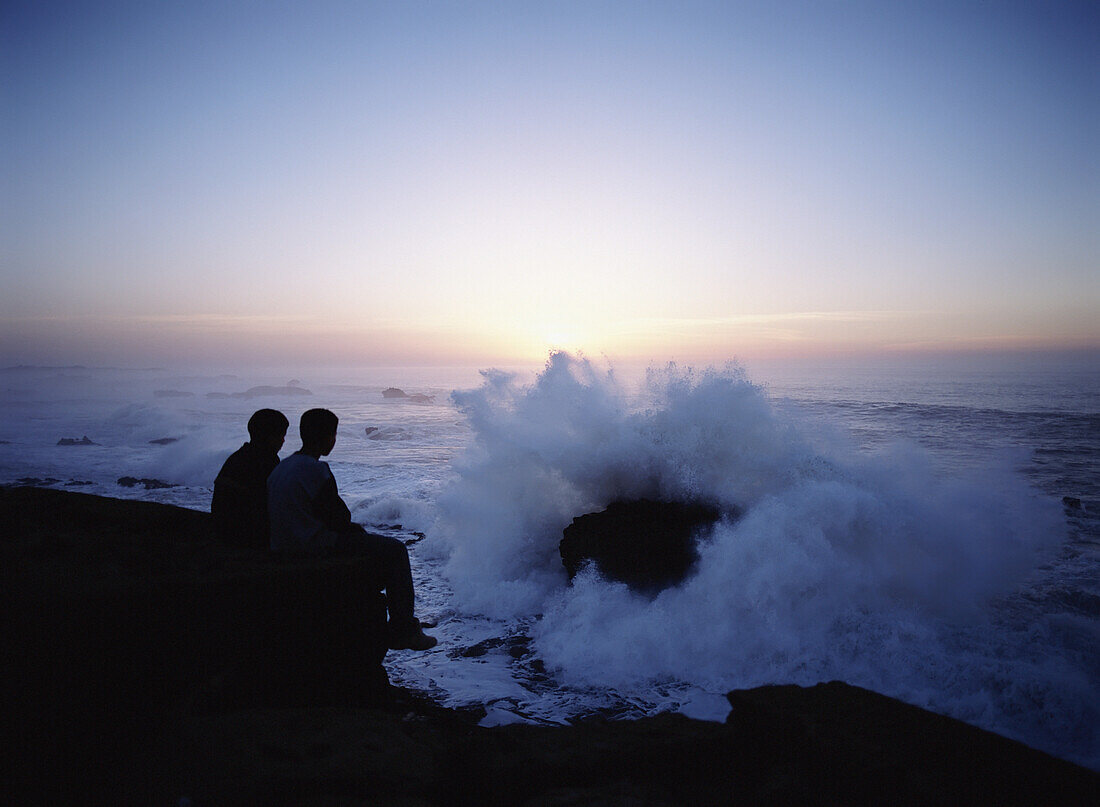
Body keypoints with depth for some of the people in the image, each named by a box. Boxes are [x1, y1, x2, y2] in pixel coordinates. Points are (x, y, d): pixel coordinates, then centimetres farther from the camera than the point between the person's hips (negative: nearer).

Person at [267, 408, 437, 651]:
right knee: (395, 551, -3)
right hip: (315, 548, -10)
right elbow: (339, 518, -16)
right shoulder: (315, 470, -20)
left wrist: (352, 528, 14)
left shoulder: (281, 467, 10)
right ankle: (402, 632, 2)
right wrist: (355, 528, 6)